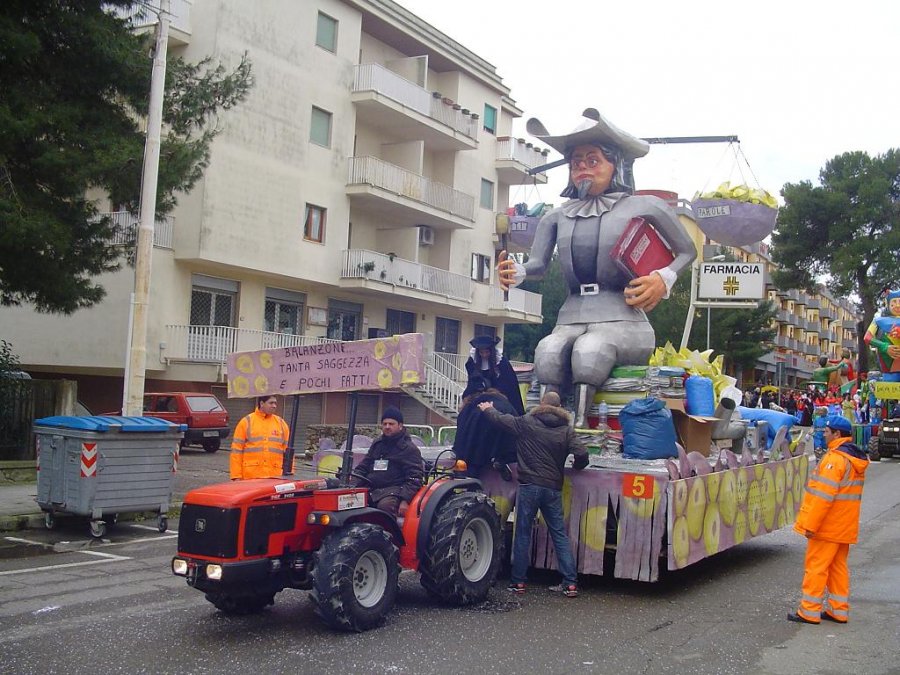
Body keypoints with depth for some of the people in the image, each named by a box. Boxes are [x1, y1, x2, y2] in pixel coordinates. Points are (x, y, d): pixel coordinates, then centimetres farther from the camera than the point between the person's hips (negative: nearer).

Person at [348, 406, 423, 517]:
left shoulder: (409, 449, 5)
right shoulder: (376, 445, 25)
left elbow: (414, 480, -2)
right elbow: (362, 468, 26)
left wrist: (404, 500, -18)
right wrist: (351, 486, 6)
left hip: (393, 490, -5)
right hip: (370, 489, 5)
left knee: (385, 505, -38)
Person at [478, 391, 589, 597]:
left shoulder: (526, 423, -2)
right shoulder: (566, 430, 3)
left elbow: (500, 419, 5)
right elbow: (582, 455, -6)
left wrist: (487, 410, 26)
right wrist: (577, 466, 17)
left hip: (529, 485, -2)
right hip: (553, 488, 2)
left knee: (523, 534, 6)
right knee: (560, 535, 8)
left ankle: (518, 581, 9)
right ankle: (570, 583, 5)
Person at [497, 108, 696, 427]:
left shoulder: (644, 207, 9)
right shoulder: (557, 217, 19)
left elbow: (687, 251, 16)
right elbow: (538, 265, 11)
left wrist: (664, 279, -4)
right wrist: (515, 271, -13)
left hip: (621, 319, -3)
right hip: (571, 320, 3)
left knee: (588, 351, -37)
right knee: (547, 351, -33)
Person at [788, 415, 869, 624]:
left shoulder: (835, 459, -20)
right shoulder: (856, 459, 11)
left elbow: (824, 495, -24)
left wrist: (810, 525, -20)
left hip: (828, 526, -9)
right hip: (844, 526, 9)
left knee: (816, 566, -3)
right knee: (838, 566, 14)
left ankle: (809, 612, 2)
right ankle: (839, 611, 19)